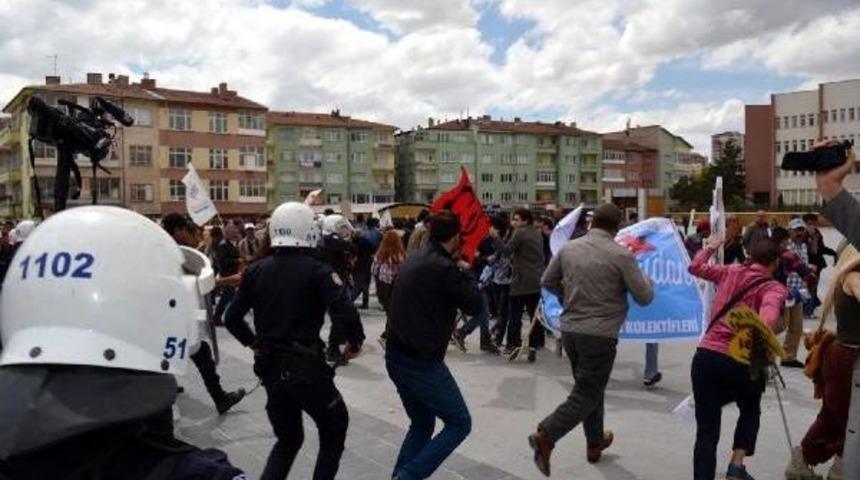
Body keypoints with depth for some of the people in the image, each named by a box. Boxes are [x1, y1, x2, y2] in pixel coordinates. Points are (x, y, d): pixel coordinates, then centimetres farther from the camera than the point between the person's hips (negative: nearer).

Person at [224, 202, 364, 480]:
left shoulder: (256, 270, 5)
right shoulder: (317, 271, -11)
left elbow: (232, 317, 7)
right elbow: (345, 313, -24)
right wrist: (355, 341, -6)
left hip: (269, 368, 6)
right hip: (306, 367, -5)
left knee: (288, 438, 23)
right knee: (334, 430, 18)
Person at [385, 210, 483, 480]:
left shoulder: (415, 260, 10)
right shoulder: (444, 268, -16)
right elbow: (474, 305, -6)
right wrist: (465, 271, 7)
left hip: (397, 357, 9)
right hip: (422, 362, -9)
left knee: (422, 425, 22)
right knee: (459, 423, 4)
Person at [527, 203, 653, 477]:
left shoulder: (568, 248, 2)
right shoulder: (621, 255, -11)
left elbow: (547, 282, 14)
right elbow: (645, 298, -5)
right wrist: (646, 279, 15)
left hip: (570, 329, 6)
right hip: (600, 333, -6)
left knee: (589, 387, 22)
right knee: (587, 394, 1)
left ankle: (595, 443, 34)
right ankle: (545, 436, -16)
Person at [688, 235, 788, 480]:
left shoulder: (731, 272, 9)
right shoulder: (774, 288, -4)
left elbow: (695, 267, 24)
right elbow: (767, 321, -25)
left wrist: (709, 247, 38)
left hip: (705, 357, 3)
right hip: (741, 363, -2)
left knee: (707, 430, 7)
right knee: (750, 410, 30)